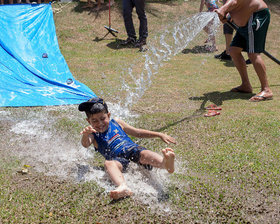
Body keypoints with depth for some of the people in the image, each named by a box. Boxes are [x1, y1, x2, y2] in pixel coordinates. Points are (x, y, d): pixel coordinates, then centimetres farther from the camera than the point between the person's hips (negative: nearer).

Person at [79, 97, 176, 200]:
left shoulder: (116, 123, 23)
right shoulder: (93, 135, 17)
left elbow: (137, 132, 28)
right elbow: (85, 144, -6)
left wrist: (160, 135, 22)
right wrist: (86, 134, -30)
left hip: (133, 150, 2)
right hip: (118, 159, -2)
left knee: (145, 154, -32)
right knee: (108, 163, -36)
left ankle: (166, 164, -63)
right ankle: (123, 187, -64)